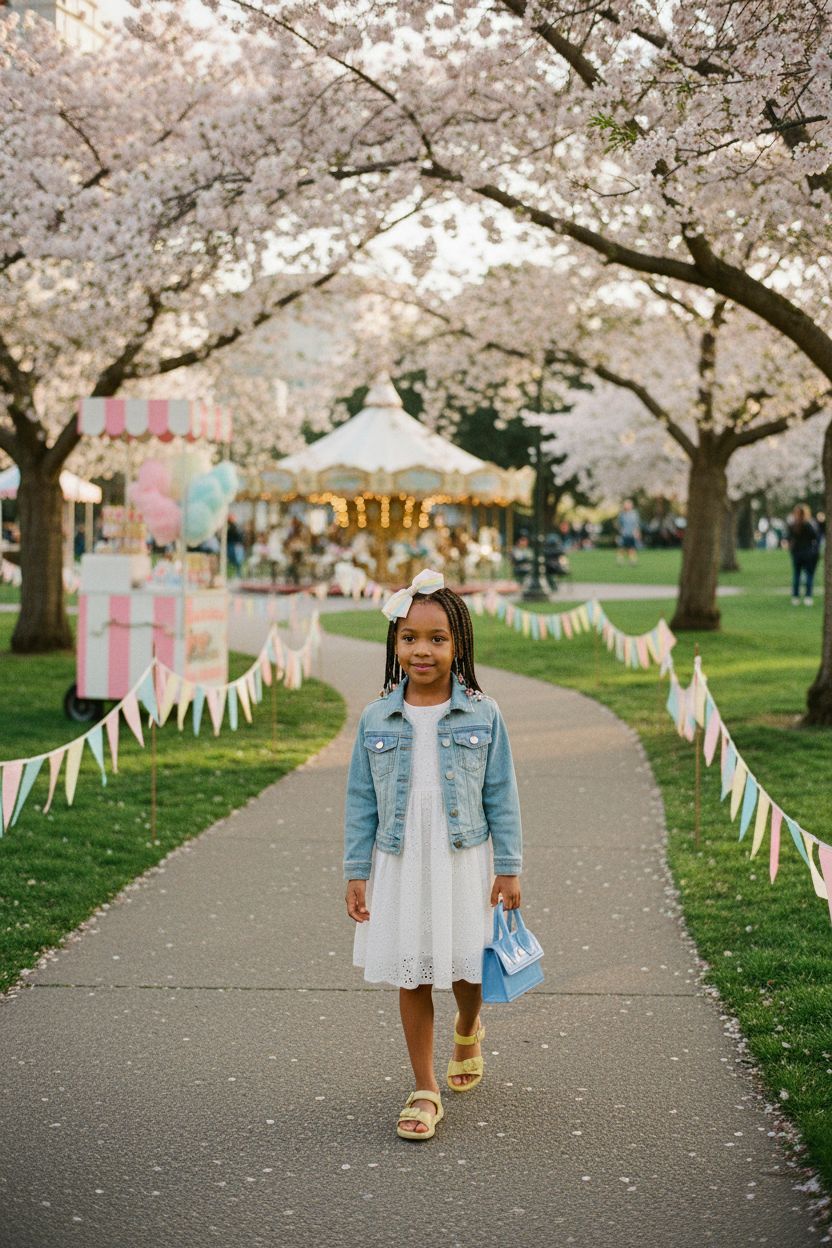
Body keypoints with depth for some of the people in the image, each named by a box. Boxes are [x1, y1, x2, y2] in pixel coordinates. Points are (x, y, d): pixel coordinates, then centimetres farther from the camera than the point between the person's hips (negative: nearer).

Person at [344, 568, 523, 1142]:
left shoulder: (482, 716, -6)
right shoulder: (377, 720, -2)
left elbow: (501, 797, -1)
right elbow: (361, 802, 3)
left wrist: (509, 869, -1)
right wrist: (356, 873, 1)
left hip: (465, 863, -1)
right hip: (399, 866, 1)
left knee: (466, 969, 9)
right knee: (411, 977, 6)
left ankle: (468, 1031, 44)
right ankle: (425, 1092, 17)